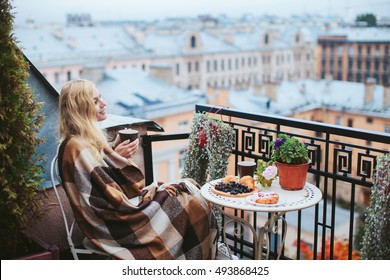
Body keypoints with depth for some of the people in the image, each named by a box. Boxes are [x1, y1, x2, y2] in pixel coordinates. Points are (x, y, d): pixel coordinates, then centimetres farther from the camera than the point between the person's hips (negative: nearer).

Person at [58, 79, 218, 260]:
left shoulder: (89, 137, 8)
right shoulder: (76, 147, -22)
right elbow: (104, 194, -22)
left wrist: (115, 149, -1)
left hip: (121, 198, 10)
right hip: (111, 220, -10)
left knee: (189, 189, 3)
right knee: (188, 205, -10)